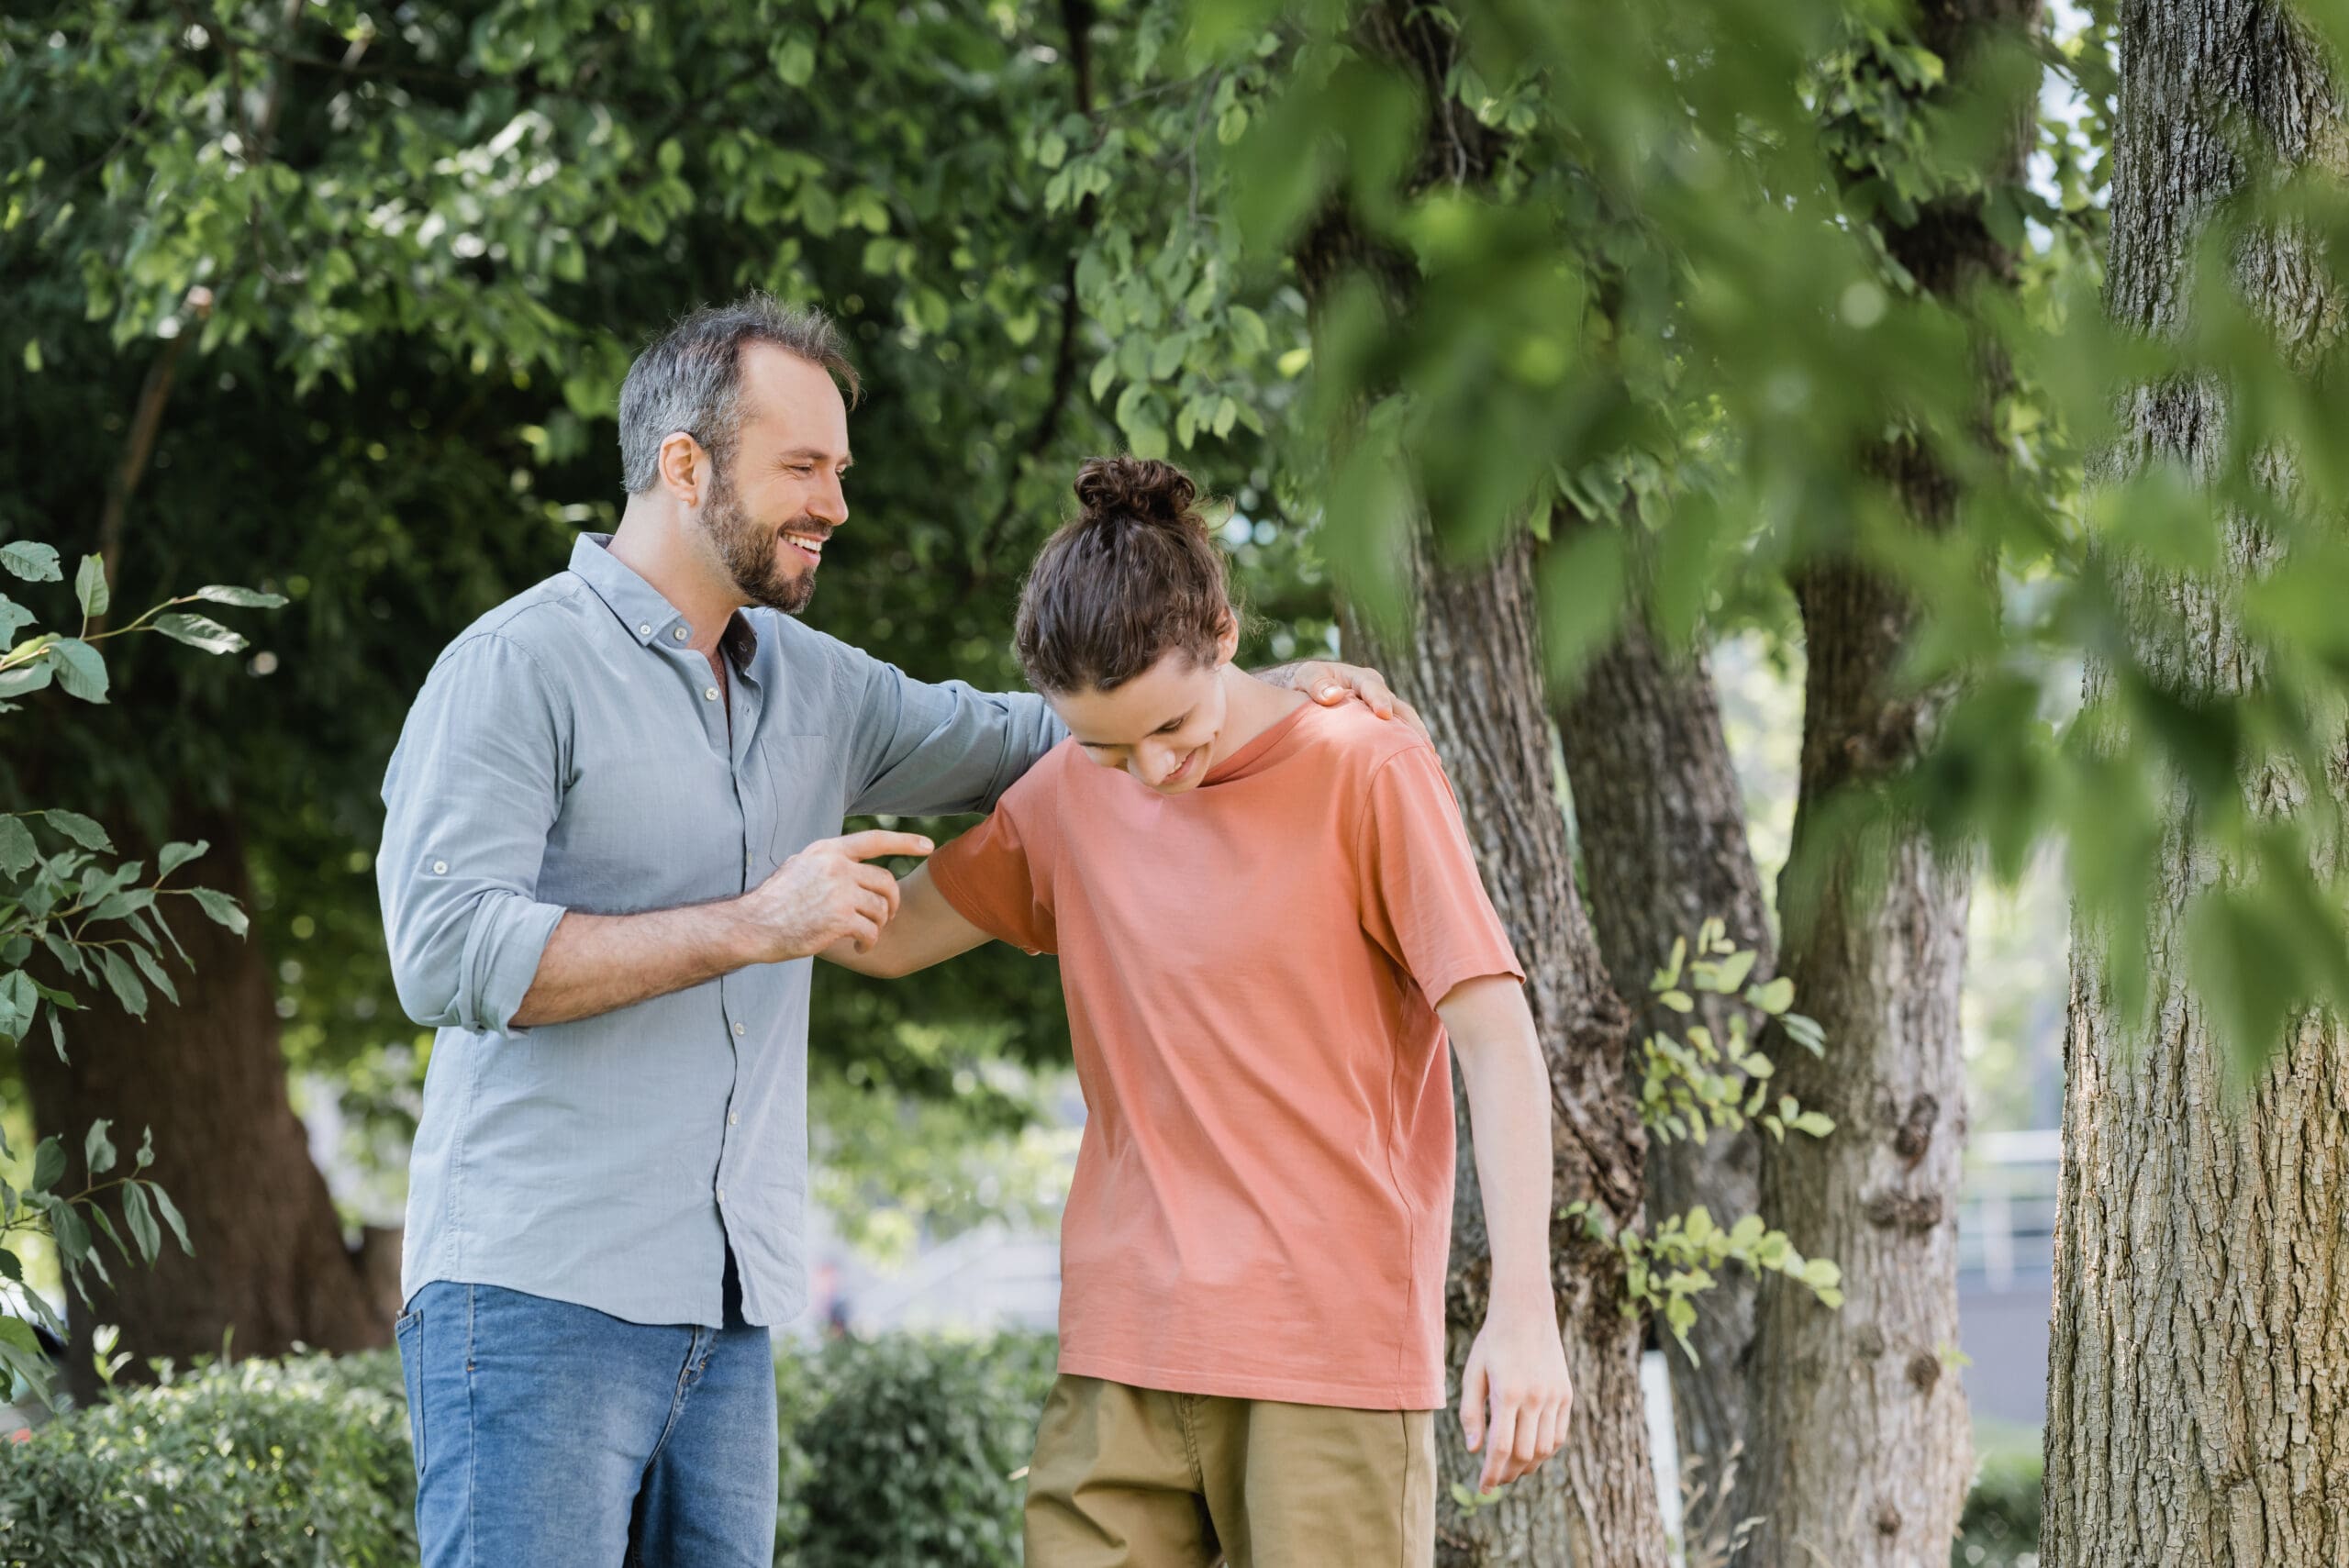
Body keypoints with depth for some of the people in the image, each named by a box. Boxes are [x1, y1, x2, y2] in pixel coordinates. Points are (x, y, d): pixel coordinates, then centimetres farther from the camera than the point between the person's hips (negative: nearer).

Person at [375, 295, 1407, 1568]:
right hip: (537, 1291, -7)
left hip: (729, 1316, 7)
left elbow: (1026, 745, 30)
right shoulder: (517, 666, -4)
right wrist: (752, 927, -16)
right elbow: (446, 955, -15)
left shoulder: (809, 685, 18)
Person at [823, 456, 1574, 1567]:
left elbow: (1497, 1045, -8)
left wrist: (1523, 1310, -16)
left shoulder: (1369, 777, -5)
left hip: (1334, 1350, -4)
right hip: (1124, 1353, 5)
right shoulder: (1065, 798, 10)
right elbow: (883, 935, 21)